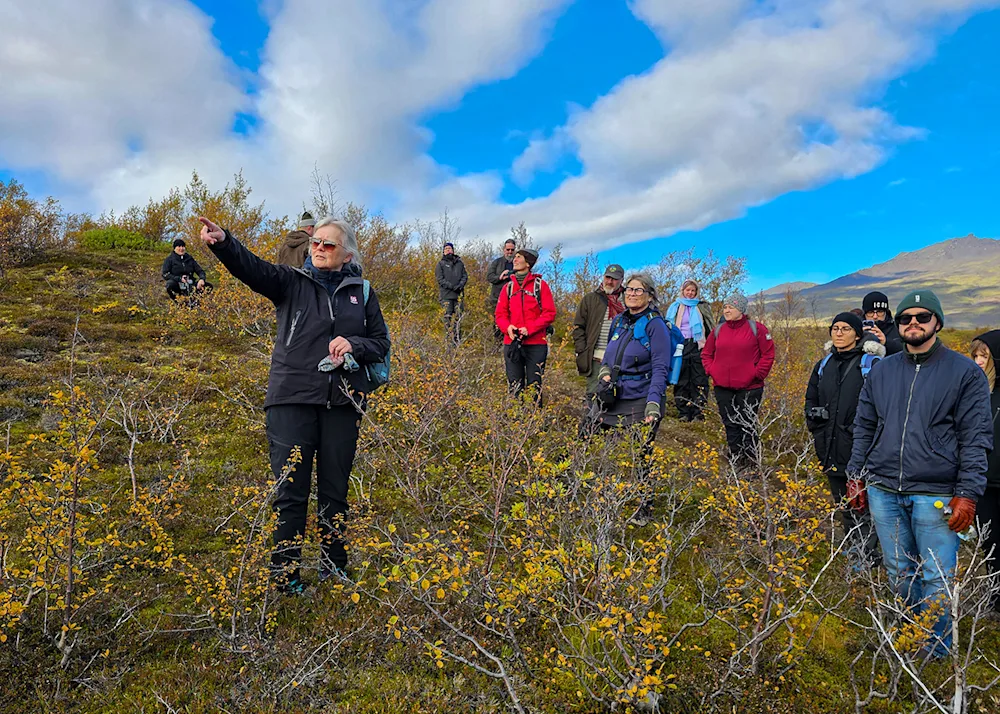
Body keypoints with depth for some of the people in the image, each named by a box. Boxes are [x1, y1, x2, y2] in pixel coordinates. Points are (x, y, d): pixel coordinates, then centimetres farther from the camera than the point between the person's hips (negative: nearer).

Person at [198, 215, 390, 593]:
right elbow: (253, 268, -13)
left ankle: (334, 566, 29)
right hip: (292, 400, -2)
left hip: (342, 403, 2)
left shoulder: (362, 292, 11)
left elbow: (381, 342, 14)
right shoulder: (291, 282, 5)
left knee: (335, 489, 12)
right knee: (290, 490, 2)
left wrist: (353, 345, -7)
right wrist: (222, 241, -32)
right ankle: (285, 573, 18)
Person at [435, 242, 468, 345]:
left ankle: (457, 338, 6)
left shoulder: (459, 263, 16)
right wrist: (451, 286, -15)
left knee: (458, 316, 2)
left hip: (458, 294, 3)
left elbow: (465, 276, 12)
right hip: (446, 295, -3)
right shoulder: (441, 264, 6)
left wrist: (460, 285, -8)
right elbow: (440, 279, -3)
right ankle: (449, 338, -6)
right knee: (448, 317, -7)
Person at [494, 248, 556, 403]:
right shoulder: (508, 287, 13)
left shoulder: (540, 285, 2)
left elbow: (549, 313, -4)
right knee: (515, 386, 6)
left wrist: (529, 329, -15)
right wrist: (508, 327, -11)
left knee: (534, 386, -1)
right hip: (512, 343, 3)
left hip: (535, 344, -3)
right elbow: (499, 313, 10)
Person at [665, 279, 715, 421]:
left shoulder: (703, 307, 10)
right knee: (681, 381, 2)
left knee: (699, 381, -3)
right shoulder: (674, 307, 13)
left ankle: (698, 413, -1)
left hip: (697, 346, -1)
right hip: (680, 347, 1)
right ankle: (684, 413, 7)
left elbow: (710, 328, 11)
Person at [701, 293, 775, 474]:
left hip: (749, 388, -4)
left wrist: (757, 374, -9)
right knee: (730, 426, 9)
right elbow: (706, 354, 17)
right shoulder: (718, 330, 8)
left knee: (748, 426, 1)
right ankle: (736, 463, 19)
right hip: (723, 388, 4)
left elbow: (768, 355, -2)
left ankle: (750, 465, 13)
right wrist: (712, 371, 3)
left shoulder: (756, 328, -3)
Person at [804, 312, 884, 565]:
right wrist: (814, 423, 8)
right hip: (830, 448, 6)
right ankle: (853, 546, 30)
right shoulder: (824, 365, 13)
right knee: (842, 502, 16)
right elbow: (811, 399, 22)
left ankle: (867, 553, 6)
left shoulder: (872, 364, -6)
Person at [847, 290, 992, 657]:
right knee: (900, 573, 16)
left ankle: (935, 649, 23)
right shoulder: (882, 371, 9)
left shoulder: (965, 372, -2)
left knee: (937, 580, 1)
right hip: (883, 490, 4)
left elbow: (975, 437, -4)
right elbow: (864, 428, 15)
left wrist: (968, 494, -9)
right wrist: (856, 476, 11)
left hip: (936, 495, -4)